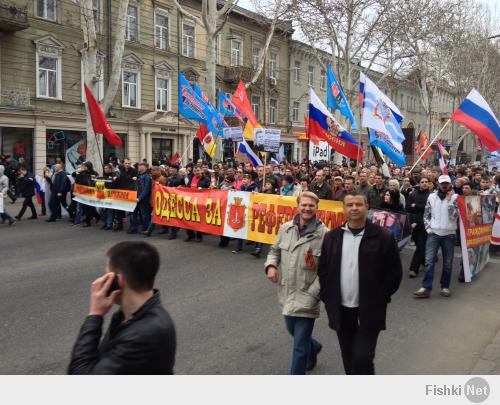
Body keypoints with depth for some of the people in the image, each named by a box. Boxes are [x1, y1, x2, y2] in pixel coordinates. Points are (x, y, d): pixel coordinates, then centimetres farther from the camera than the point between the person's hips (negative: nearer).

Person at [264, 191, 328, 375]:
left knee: (300, 345, 2)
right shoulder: (285, 228, 0)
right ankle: (314, 347, 59)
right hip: (286, 293, 6)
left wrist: (312, 294, -18)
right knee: (292, 330, 28)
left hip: (306, 297, -6)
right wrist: (271, 265, -5)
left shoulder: (324, 234, -16)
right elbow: (275, 250, 15)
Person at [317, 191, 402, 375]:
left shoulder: (383, 236, -7)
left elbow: (395, 272, -4)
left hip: (369, 312, -4)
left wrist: (379, 300, -9)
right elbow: (323, 269, 9)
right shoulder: (332, 237, 3)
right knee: (349, 359, 17)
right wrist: (327, 298, 2)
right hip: (341, 311, 4)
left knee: (362, 359, -7)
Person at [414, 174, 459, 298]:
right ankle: (426, 288, -7)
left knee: (447, 263, 8)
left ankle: (445, 286, 21)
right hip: (433, 233, 1)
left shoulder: (455, 197, 0)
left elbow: (454, 216, -12)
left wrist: (449, 200, -15)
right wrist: (428, 228, -2)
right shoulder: (431, 197, 6)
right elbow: (426, 215, 11)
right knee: (429, 261, -7)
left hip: (449, 234, -1)